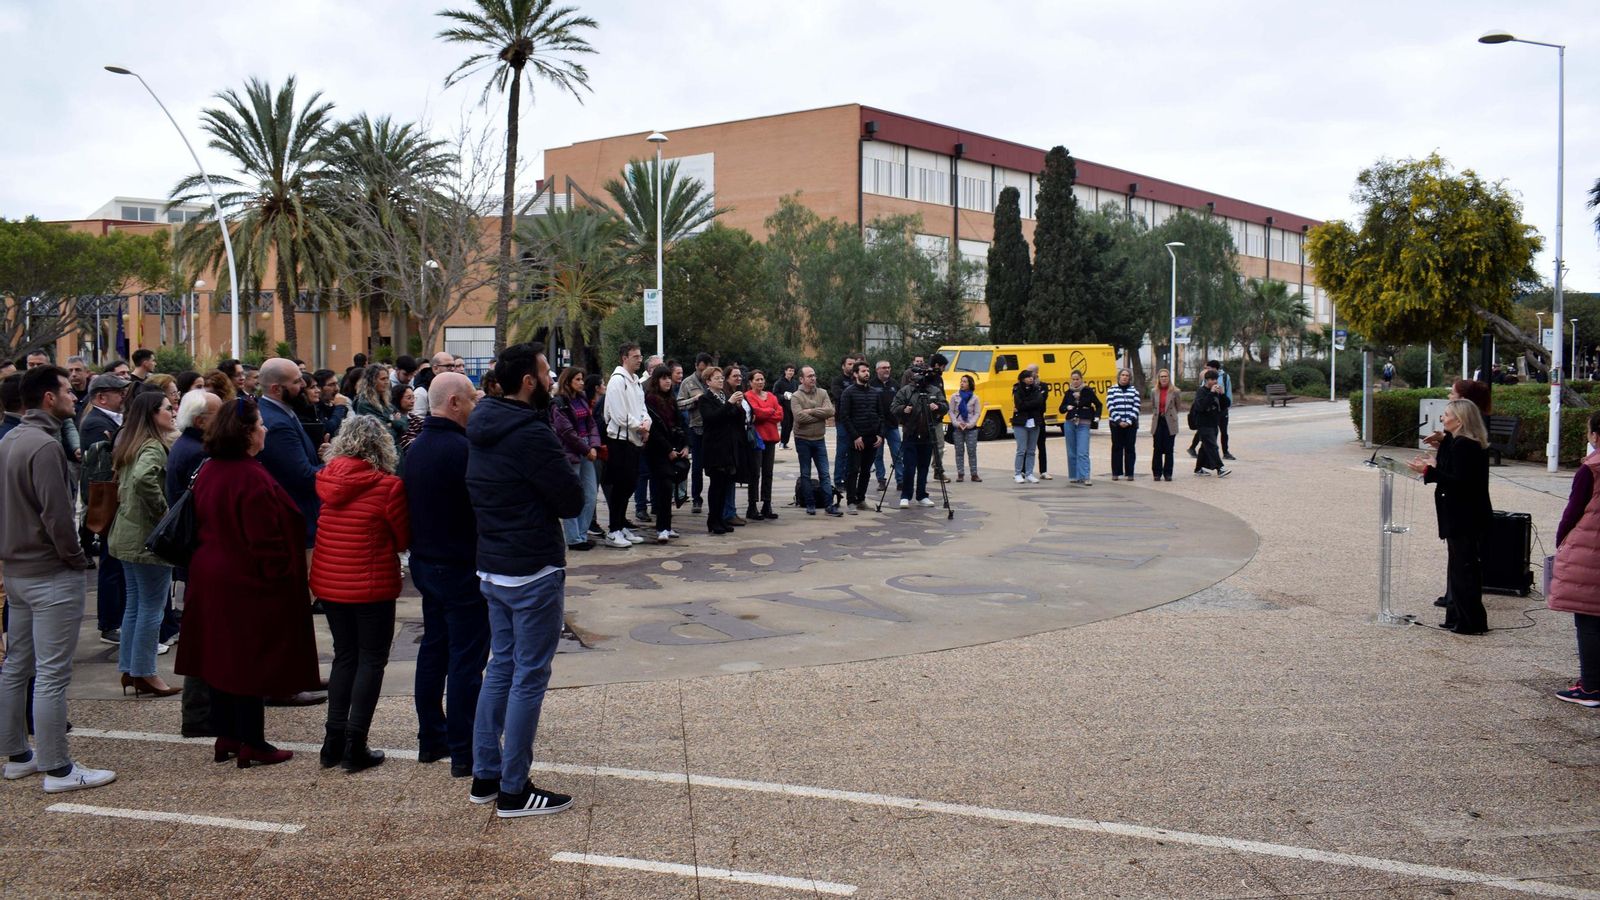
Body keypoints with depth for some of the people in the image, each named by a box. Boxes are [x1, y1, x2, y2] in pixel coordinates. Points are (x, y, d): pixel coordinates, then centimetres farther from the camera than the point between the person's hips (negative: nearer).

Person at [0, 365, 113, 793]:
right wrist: (76, 558, -11)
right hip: (51, 574, -10)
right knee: (51, 675, -5)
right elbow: (57, 514, -23)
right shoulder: (45, 445, -19)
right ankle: (57, 769, 0)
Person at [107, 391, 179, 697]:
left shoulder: (130, 444, 12)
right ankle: (145, 673, 5)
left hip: (127, 535, 9)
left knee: (134, 604, 15)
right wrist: (163, 511, -22)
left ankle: (129, 669, 21)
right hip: (149, 537, -9)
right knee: (152, 606, -1)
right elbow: (143, 478, -34)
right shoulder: (154, 446, -17)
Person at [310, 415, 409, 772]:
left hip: (328, 581, 5)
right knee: (371, 659, 6)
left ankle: (333, 741, 18)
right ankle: (355, 746, 4)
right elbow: (404, 539, -6)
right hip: (371, 585, -5)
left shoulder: (327, 480, 0)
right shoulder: (388, 485, -14)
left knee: (344, 656, 17)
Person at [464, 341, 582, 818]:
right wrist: (547, 498, 0)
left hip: (492, 569, 9)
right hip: (533, 571, -9)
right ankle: (513, 791, 7)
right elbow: (573, 501, -16)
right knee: (529, 679, 0)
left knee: (501, 668, 17)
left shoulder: (482, 428, 8)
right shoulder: (530, 434, -20)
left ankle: (485, 775, 25)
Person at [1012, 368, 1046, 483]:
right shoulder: (1018, 390, -1)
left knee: (1031, 450, 6)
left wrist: (1026, 406, -11)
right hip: (1021, 423, -4)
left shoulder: (1037, 389, 8)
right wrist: (1034, 403, -9)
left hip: (1035, 423, 4)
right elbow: (1020, 405, -14)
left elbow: (1039, 402, -6)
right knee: (1022, 450, -5)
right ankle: (1018, 474, 3)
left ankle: (1029, 474, 11)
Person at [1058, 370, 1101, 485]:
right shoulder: (1068, 393, 7)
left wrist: (1097, 416, -2)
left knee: (1083, 452, -13)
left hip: (1083, 425, -4)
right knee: (1072, 452, 8)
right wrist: (1067, 407, -7)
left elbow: (1098, 404, 11)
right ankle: (1074, 476, 18)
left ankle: (1086, 477, -16)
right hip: (1070, 424, 4)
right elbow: (1061, 409, 13)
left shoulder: (1088, 391, -1)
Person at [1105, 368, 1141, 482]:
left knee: (1130, 448, 1)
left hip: (1131, 424, 1)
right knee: (1117, 448, 2)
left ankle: (1130, 473, 5)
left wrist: (1129, 421, -10)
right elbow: (1111, 407, -4)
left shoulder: (1134, 391, 9)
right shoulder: (1112, 391, 5)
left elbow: (1136, 407, 1)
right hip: (1116, 424, -1)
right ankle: (1116, 473, 7)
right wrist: (1119, 421, -13)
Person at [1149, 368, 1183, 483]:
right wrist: (1156, 414, 7)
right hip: (1158, 423, 2)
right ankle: (1157, 473, 9)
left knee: (1169, 450, 2)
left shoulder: (1175, 391, -3)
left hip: (1170, 423, -2)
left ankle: (1167, 473, 8)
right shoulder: (1154, 392, 5)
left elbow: (1179, 407, 5)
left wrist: (1169, 413, 3)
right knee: (1157, 449, 3)